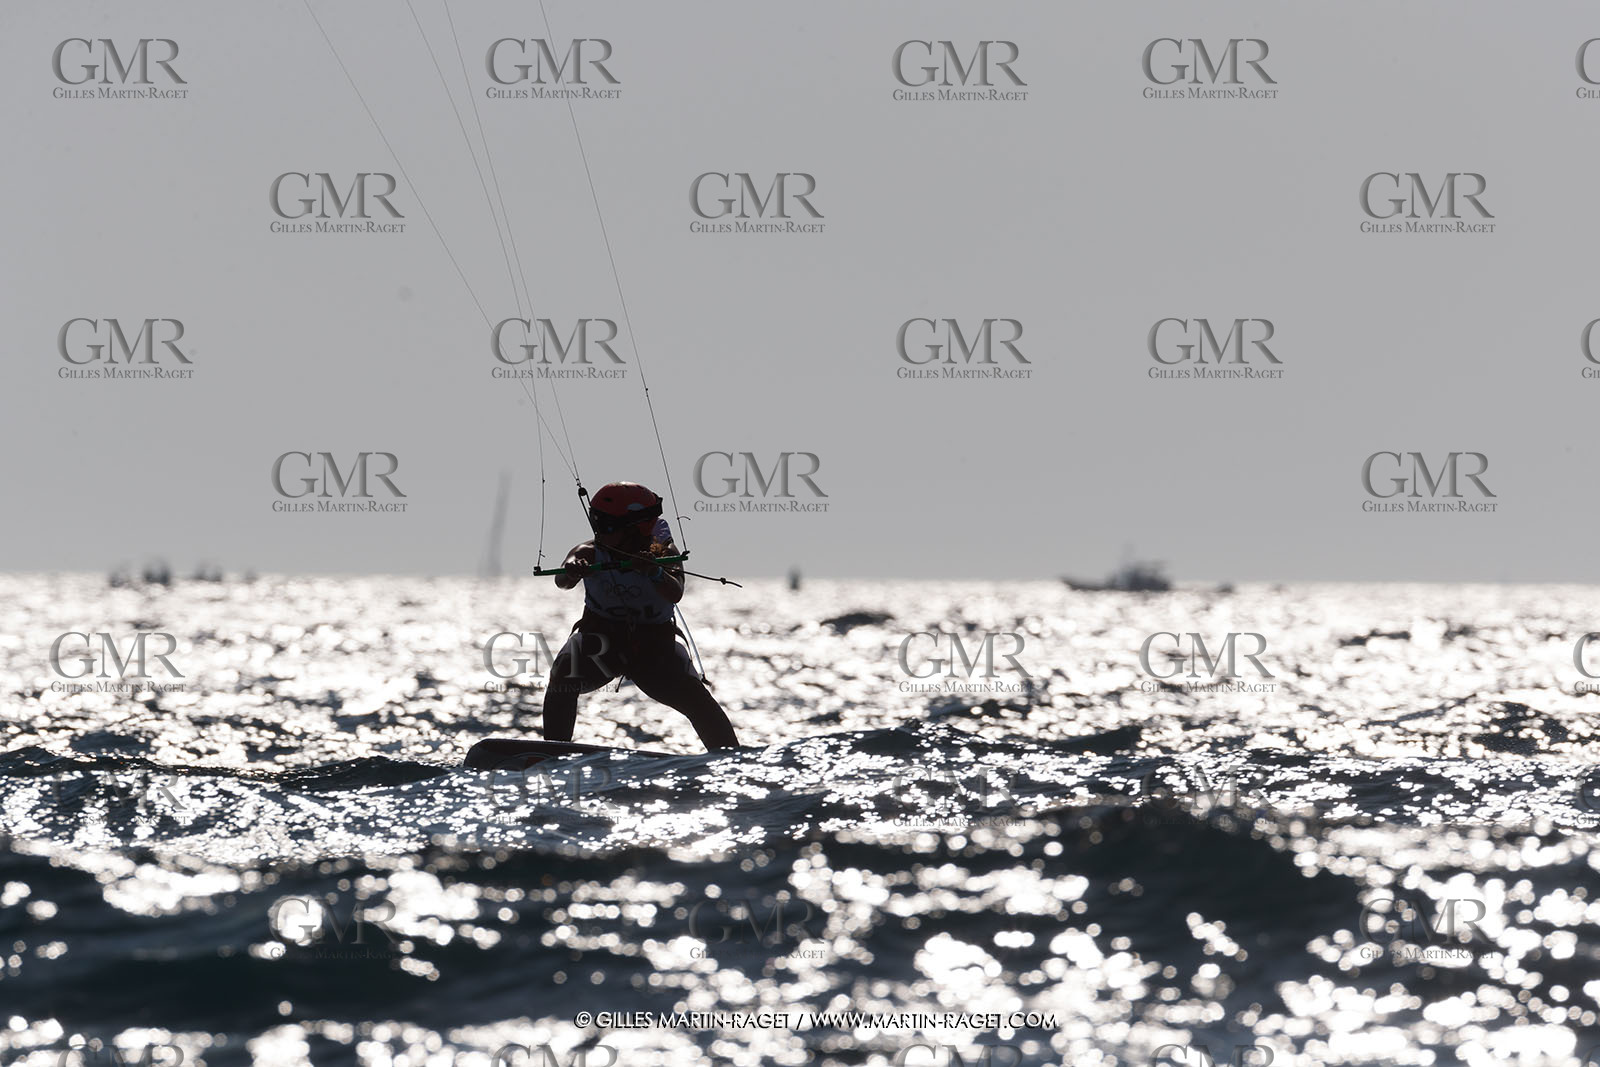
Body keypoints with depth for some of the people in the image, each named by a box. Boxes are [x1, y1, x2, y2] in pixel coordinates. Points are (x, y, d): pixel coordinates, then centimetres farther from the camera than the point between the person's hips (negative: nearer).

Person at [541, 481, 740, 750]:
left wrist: (654, 573, -51)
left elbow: (675, 595, -29)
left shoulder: (662, 553, -13)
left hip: (653, 644, -1)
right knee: (563, 676, -28)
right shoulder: (590, 554, -12)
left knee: (696, 698, -18)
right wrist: (571, 571, -56)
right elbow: (562, 581, -31)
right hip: (600, 636, 1)